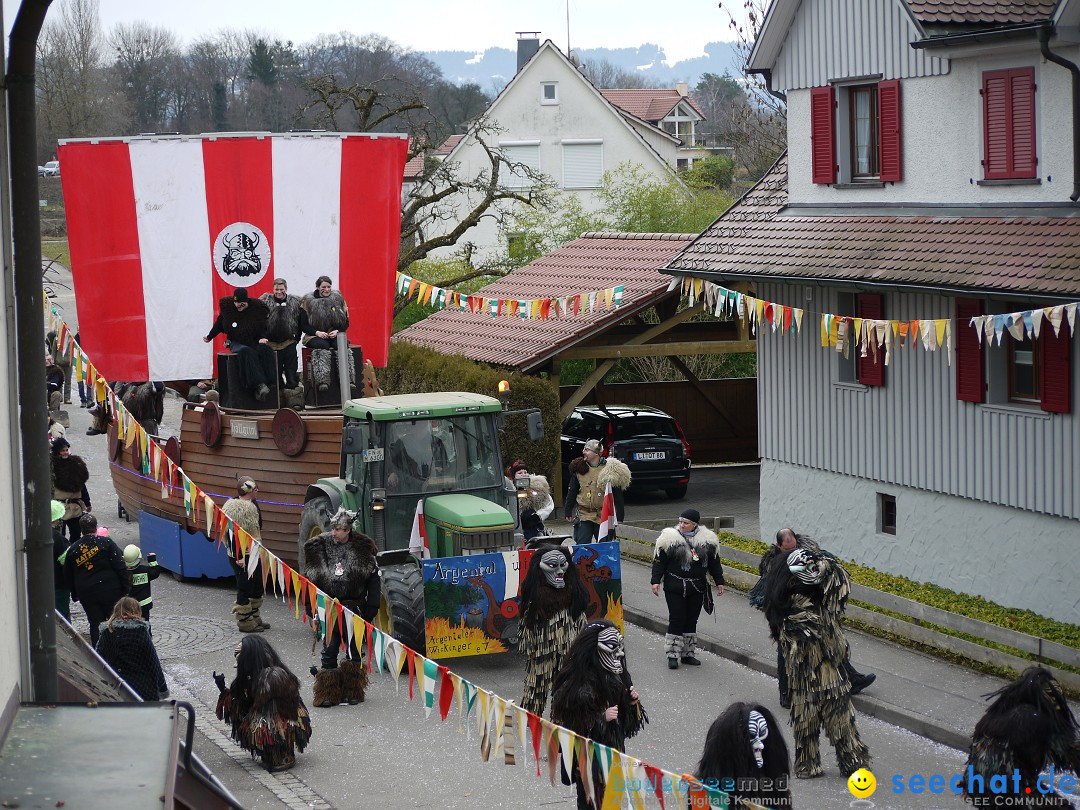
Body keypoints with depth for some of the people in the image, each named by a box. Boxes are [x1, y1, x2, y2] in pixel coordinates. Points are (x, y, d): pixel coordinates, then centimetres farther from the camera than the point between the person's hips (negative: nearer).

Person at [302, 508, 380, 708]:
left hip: (355, 608, -1)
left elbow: (373, 580, 1)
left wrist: (371, 608, -5)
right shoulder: (319, 547, -1)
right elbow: (309, 580, 6)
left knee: (354, 651, 7)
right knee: (329, 650, 2)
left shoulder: (363, 548, -4)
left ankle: (353, 691, 18)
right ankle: (328, 693, 7)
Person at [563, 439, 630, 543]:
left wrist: (619, 517, -3)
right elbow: (572, 492, 13)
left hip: (603, 516, -2)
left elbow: (618, 496, -1)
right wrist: (568, 512, 10)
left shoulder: (609, 469, -5)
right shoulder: (580, 469, 4)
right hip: (584, 515, 2)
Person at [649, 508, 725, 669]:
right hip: (675, 588, -3)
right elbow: (659, 562, -3)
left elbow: (714, 563, 13)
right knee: (676, 620, -6)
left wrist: (719, 582, 12)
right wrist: (656, 581, -9)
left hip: (697, 588, 3)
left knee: (691, 621, 9)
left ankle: (688, 653, 19)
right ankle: (672, 655, 0)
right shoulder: (670, 538, -5)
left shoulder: (707, 540, 3)